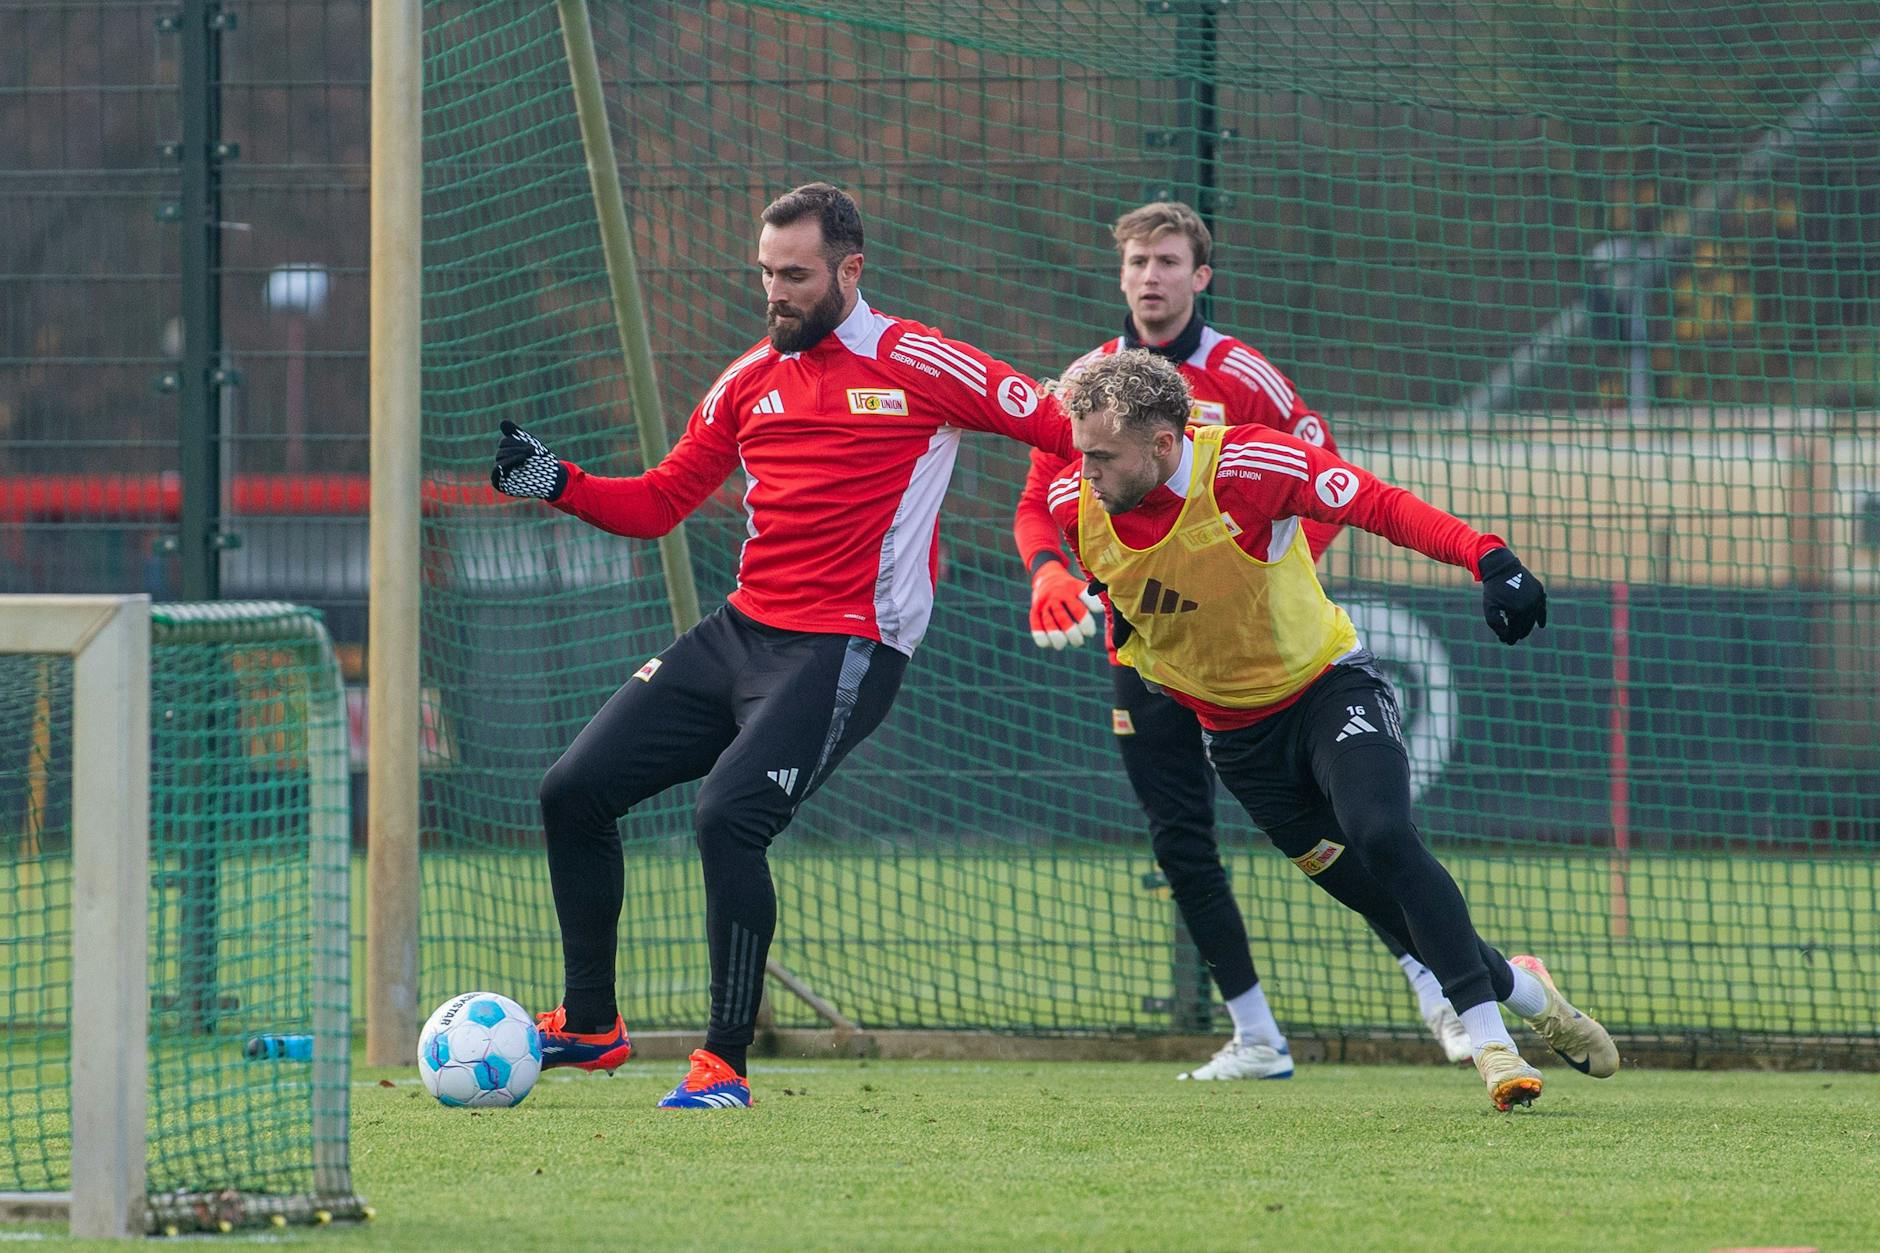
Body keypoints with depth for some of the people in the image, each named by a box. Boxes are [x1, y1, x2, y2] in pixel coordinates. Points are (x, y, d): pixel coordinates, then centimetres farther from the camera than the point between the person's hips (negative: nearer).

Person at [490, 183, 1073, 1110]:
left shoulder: (918, 366, -5)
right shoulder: (750, 380, 12)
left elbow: (1064, 431, -2)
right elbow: (657, 504, 16)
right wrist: (557, 484, 2)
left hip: (845, 650, -7)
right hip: (740, 634, 7)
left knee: (729, 815, -26)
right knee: (574, 790, 3)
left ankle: (725, 1063, -15)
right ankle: (591, 1025, 17)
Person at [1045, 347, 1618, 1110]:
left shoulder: (1244, 467, -26)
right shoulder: (1074, 503, -13)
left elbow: (1378, 504, -27)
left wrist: (1487, 556, -38)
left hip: (1327, 685, -4)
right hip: (1236, 731, 4)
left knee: (1383, 839, -28)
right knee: (1384, 903, 0)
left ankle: (1488, 1035, -22)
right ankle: (1521, 992, 20)